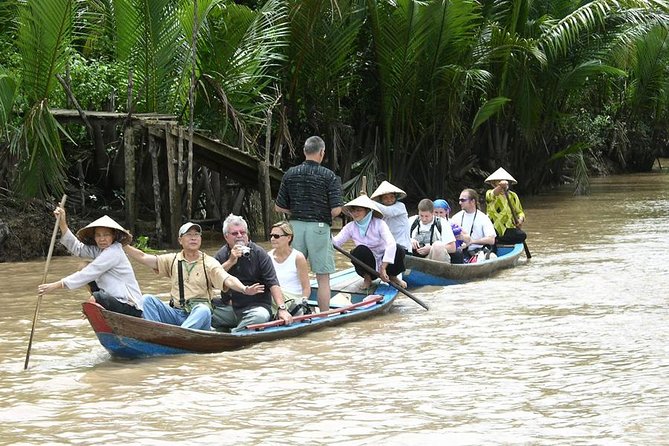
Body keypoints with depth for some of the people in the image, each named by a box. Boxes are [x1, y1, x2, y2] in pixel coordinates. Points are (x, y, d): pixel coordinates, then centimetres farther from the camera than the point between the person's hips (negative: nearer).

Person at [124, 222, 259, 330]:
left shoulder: (209, 263, 3)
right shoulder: (173, 260, 15)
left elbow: (227, 280, -13)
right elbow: (143, 257, 10)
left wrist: (245, 289, -32)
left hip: (199, 316, -4)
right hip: (175, 314, 4)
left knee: (203, 310, -37)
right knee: (147, 300, -15)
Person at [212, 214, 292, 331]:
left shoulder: (259, 254, -2)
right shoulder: (221, 255, 8)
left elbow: (273, 283, -9)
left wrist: (282, 309, -21)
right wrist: (230, 261, -15)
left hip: (257, 305, -3)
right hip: (229, 307, 3)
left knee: (261, 316, -38)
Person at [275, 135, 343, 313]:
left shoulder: (290, 174, 3)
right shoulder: (329, 176, -7)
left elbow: (279, 207, 6)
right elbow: (336, 210, -12)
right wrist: (325, 216, 8)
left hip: (295, 225, 4)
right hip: (319, 227, -4)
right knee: (323, 278, 3)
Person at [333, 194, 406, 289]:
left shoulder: (379, 224, -16)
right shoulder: (351, 227, -5)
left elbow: (391, 244, -30)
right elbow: (335, 241, -15)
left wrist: (383, 268, -39)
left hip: (383, 263, -1)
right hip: (367, 265, 1)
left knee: (398, 249, -30)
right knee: (360, 250, -31)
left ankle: (393, 277, 0)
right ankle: (367, 278, -4)